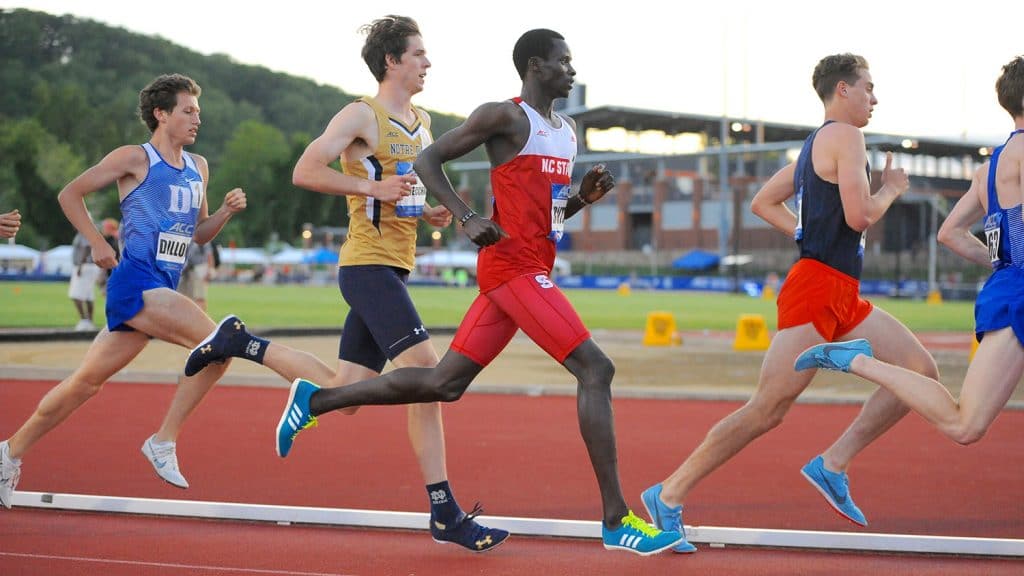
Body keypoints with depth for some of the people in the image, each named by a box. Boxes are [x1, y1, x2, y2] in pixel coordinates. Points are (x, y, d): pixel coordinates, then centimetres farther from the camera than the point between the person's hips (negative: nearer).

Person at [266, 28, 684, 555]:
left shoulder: (567, 130, 20)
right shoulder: (504, 117, -6)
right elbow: (427, 160, -6)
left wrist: (585, 196, 6)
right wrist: (467, 218, -19)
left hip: (533, 269, 9)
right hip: (513, 267, -9)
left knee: (444, 383, 9)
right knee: (595, 369, -15)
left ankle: (315, 400, 19)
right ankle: (616, 520, -14)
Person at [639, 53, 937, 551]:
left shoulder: (816, 145, 20)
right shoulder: (845, 136, -8)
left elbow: (762, 202, 25)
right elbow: (858, 216, -17)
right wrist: (890, 190, 1)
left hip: (843, 297, 10)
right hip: (817, 288, -10)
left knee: (921, 370, 5)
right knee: (767, 410, -10)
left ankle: (833, 464, 2)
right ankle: (669, 494, -4)